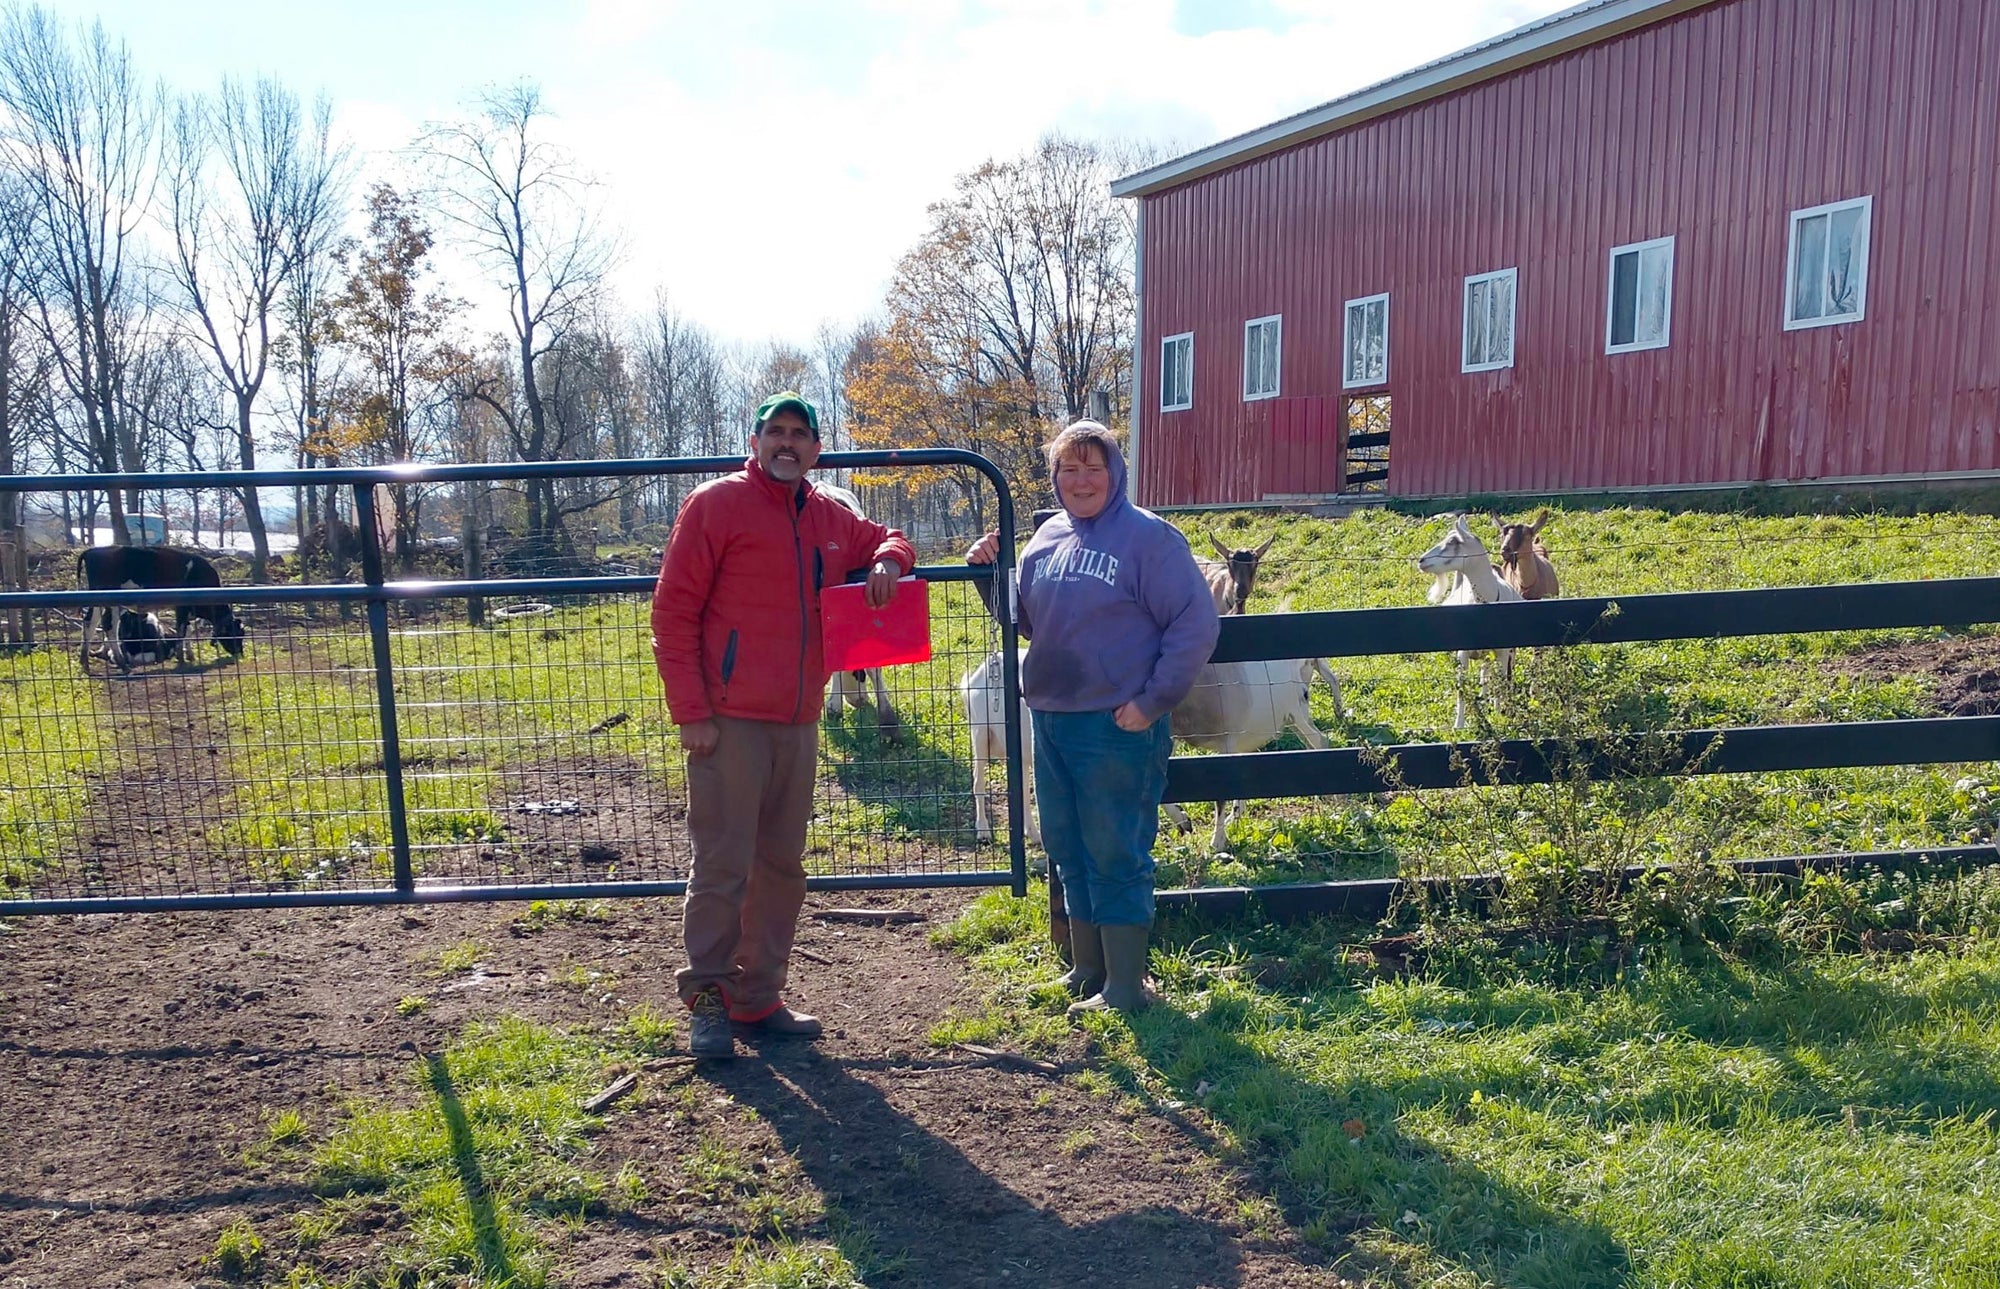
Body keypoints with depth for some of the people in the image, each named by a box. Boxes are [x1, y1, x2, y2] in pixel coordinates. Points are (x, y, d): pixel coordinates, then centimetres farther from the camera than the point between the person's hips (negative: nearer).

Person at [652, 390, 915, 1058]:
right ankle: (707, 1001, 10)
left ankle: (760, 996, 24)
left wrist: (888, 561, 5)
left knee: (782, 865, 12)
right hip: (730, 724, -6)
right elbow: (673, 612, -7)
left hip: (798, 724, 7)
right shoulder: (717, 504, -4)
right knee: (723, 865, -3)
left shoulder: (830, 518, 13)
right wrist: (691, 712, -13)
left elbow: (887, 539, 32)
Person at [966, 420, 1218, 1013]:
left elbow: (1196, 624, -13)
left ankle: (1124, 988, 12)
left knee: (1116, 856, 0)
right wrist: (990, 572, 3)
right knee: (1068, 851, 15)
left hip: (1117, 726, -7)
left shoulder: (1149, 537, -9)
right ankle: (1085, 972, 29)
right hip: (1050, 720, 7)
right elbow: (1025, 620, 19)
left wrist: (1152, 702, -15)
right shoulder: (1048, 537, 11)